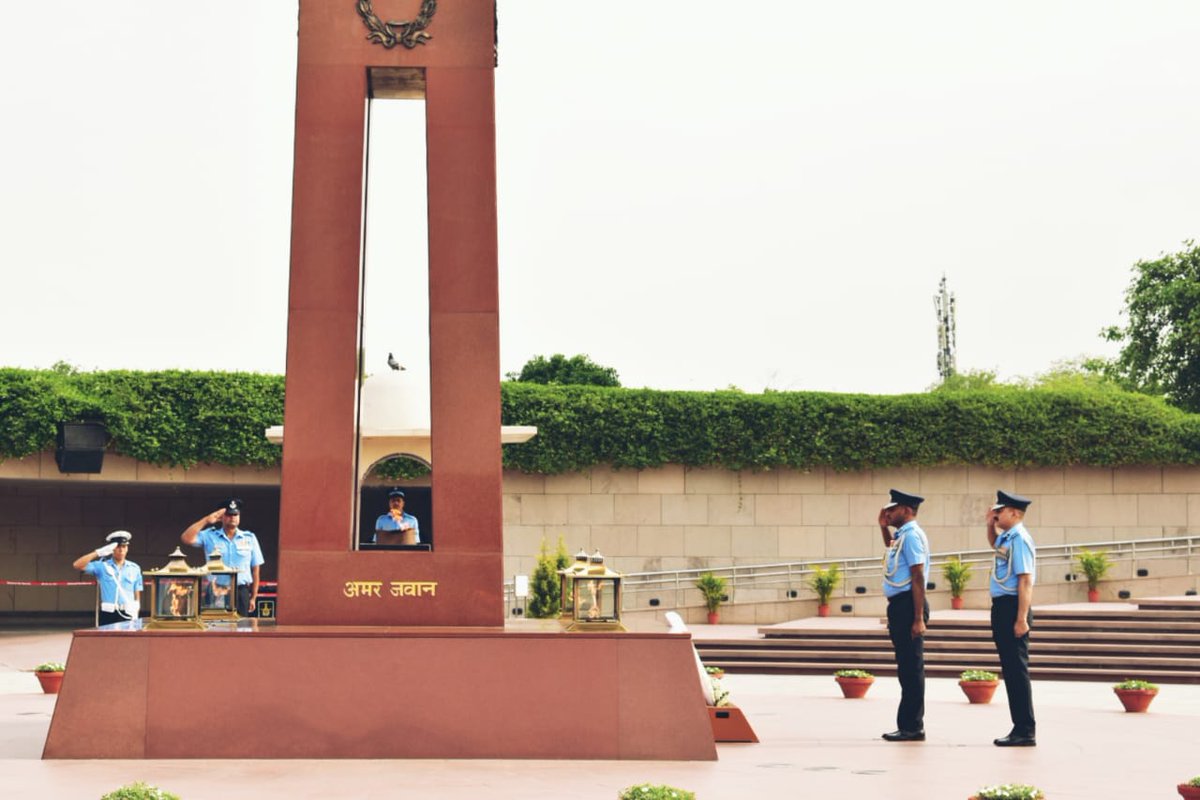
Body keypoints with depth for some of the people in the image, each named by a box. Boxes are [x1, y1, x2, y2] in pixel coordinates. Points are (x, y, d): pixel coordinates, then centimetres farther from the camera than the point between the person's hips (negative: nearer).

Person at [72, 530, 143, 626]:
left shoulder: (134, 568, 9)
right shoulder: (102, 566, 4)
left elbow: (137, 594, 11)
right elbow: (77, 565, -6)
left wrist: (135, 611, -4)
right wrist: (99, 552, -13)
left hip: (127, 614, 2)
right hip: (107, 614, -1)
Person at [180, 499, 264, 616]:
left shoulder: (249, 538, 9)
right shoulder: (209, 536, 6)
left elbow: (255, 569, 10)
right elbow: (186, 538, -8)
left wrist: (253, 597, 7)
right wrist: (206, 520, -9)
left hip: (241, 593, 1)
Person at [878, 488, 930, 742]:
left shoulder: (911, 536, -14)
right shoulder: (902, 536, 15)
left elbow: (918, 578, -20)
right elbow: (892, 549, 42)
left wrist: (918, 618, -23)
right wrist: (884, 527, 26)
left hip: (908, 605, -10)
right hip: (899, 606, 10)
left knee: (911, 668, -5)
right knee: (906, 667, 13)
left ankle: (912, 728, -2)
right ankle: (908, 726, 19)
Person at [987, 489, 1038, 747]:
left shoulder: (1019, 540, -15)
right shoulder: (1006, 538, 12)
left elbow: (1025, 582, -22)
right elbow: (994, 544, 39)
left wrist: (1021, 619, -25)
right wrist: (991, 526, 20)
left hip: (1013, 608, -10)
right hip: (1002, 607, 10)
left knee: (1017, 669, -7)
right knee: (1010, 669, 13)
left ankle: (1026, 731, -3)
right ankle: (1021, 728, 19)